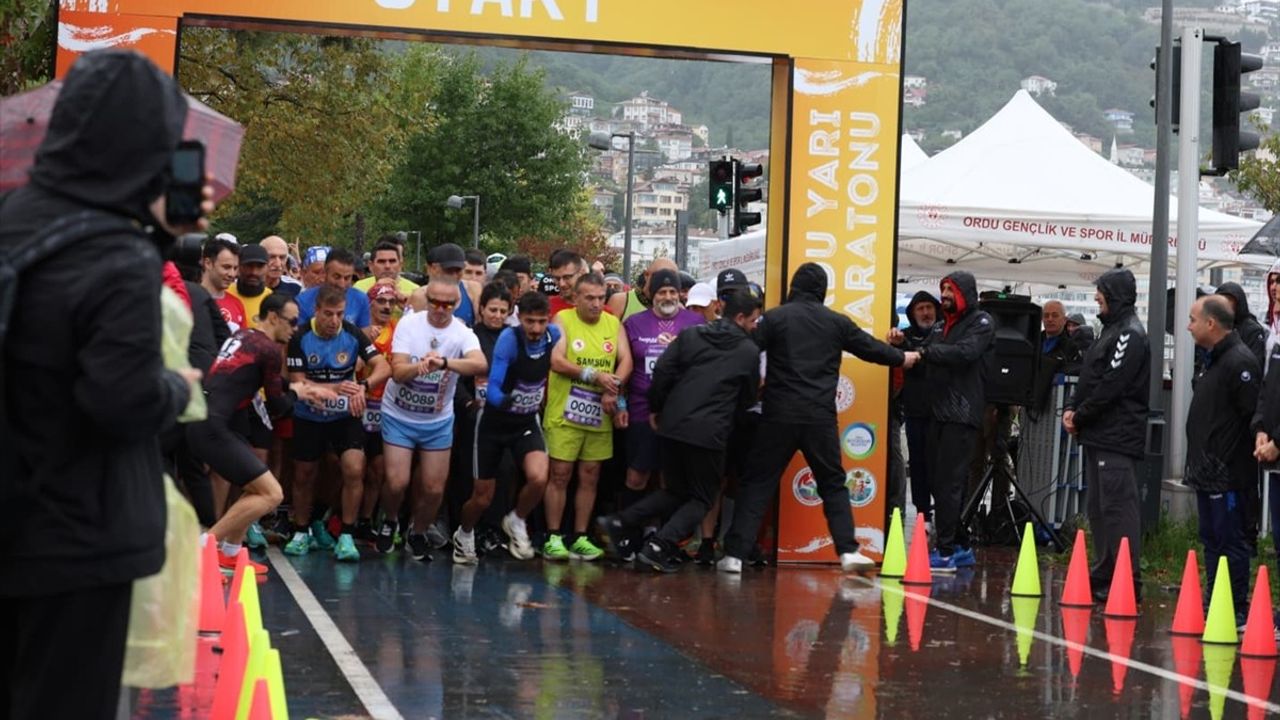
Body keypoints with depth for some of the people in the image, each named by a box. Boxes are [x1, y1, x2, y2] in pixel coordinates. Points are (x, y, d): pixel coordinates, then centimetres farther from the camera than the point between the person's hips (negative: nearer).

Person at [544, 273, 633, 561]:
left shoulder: (614, 324, 9)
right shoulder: (563, 320, -3)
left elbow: (626, 361, 2)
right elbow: (556, 362, -13)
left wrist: (614, 388, -16)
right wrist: (595, 376, -17)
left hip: (600, 415, 4)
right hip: (565, 413, -4)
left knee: (590, 476, 8)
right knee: (560, 474, -2)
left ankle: (580, 537, 15)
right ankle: (553, 537, 4)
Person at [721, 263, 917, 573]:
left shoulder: (774, 317, -2)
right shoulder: (837, 322, 7)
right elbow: (870, 347, 20)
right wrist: (902, 358, 37)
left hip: (780, 415, -2)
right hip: (821, 417, 2)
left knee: (757, 483, 3)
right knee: (833, 484, 16)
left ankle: (735, 553, -4)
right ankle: (848, 550, 8)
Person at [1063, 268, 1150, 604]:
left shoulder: (1130, 335, -12)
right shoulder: (1112, 330, 19)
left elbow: (1110, 386, -19)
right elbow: (1090, 378, 21)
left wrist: (1080, 416, -10)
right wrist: (1071, 408, 5)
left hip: (1118, 438, -11)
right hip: (1099, 436, 11)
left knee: (1117, 507, -11)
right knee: (1098, 507, 14)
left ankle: (1127, 582, -10)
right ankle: (1104, 574, 20)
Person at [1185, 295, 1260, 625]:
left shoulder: (1240, 362, -15)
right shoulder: (1213, 360, 16)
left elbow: (1254, 416, -21)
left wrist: (1229, 461, -19)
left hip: (1227, 474, -10)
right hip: (1207, 473, 10)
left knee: (1230, 541, -4)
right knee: (1211, 539, 14)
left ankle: (1238, 610, 1)